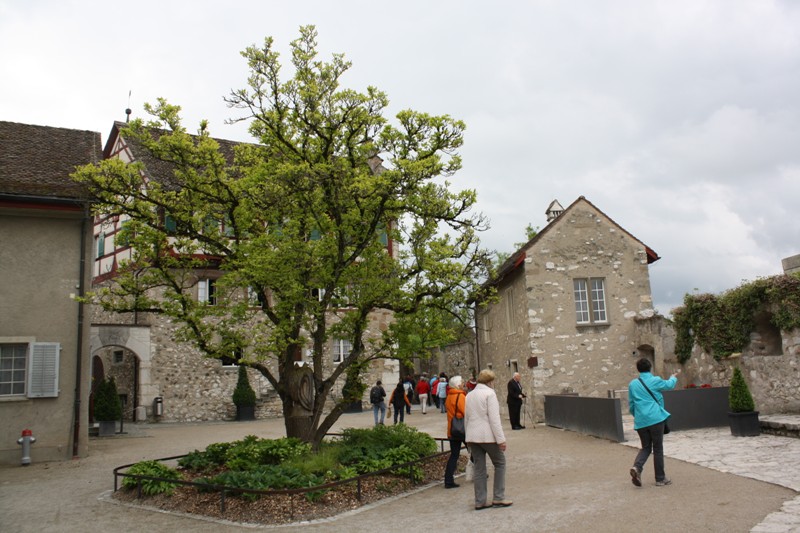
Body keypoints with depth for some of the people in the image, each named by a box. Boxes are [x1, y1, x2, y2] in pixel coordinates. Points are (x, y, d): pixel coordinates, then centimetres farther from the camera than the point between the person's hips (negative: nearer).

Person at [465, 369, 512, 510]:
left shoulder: (469, 395, 14)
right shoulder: (489, 393, -9)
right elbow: (494, 418, -15)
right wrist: (501, 439, -14)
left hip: (472, 437, 7)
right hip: (488, 436, -6)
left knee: (479, 468, 10)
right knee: (500, 463, 9)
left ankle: (480, 501, 12)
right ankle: (498, 498, 9)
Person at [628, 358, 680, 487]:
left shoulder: (632, 384, 6)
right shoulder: (655, 381, -3)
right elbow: (669, 385, 19)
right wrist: (674, 377, 40)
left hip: (640, 421, 3)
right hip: (655, 419, -3)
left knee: (646, 447, 14)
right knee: (658, 448, 8)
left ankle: (636, 467, -10)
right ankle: (660, 478, 14)